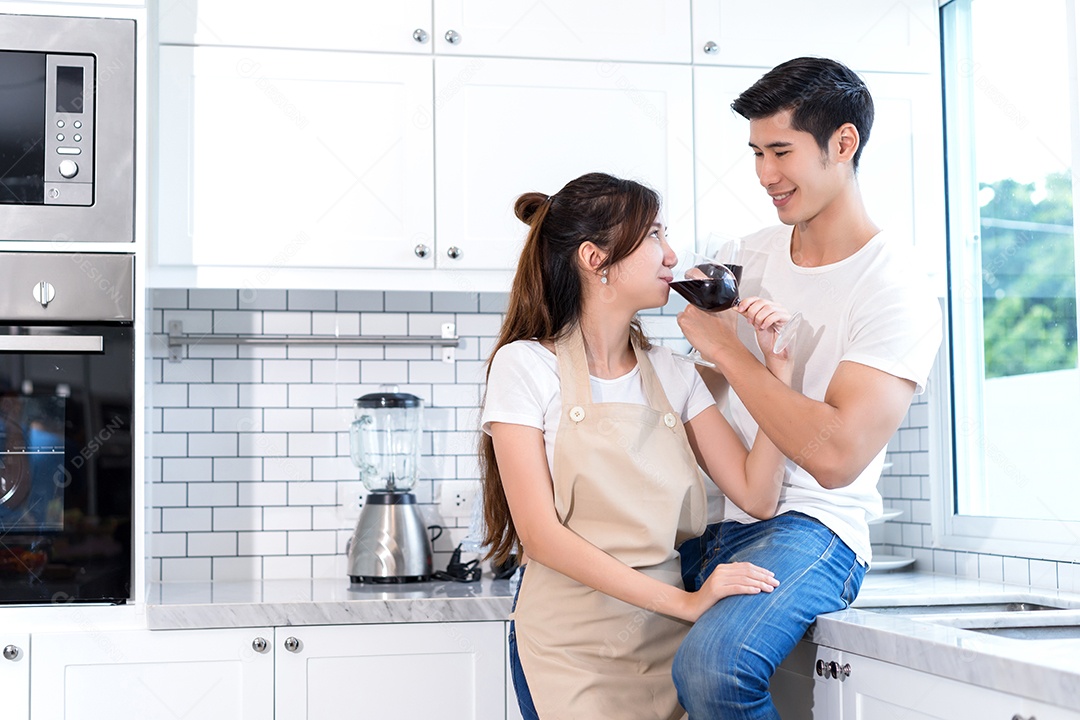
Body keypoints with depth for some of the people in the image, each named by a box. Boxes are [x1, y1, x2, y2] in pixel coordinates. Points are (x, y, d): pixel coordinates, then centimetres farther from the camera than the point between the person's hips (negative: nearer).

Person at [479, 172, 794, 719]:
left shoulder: (672, 374, 9)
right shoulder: (526, 365, -5)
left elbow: (757, 497, 1)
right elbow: (541, 535, -13)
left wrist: (777, 367, -5)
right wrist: (684, 601, -20)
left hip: (669, 641, 5)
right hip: (571, 647, -4)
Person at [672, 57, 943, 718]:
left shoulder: (897, 291, -12)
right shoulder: (755, 253, 12)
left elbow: (836, 457, -23)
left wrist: (724, 346, -18)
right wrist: (699, 310, 4)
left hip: (809, 524, -8)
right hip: (708, 516, 8)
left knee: (711, 664, -35)